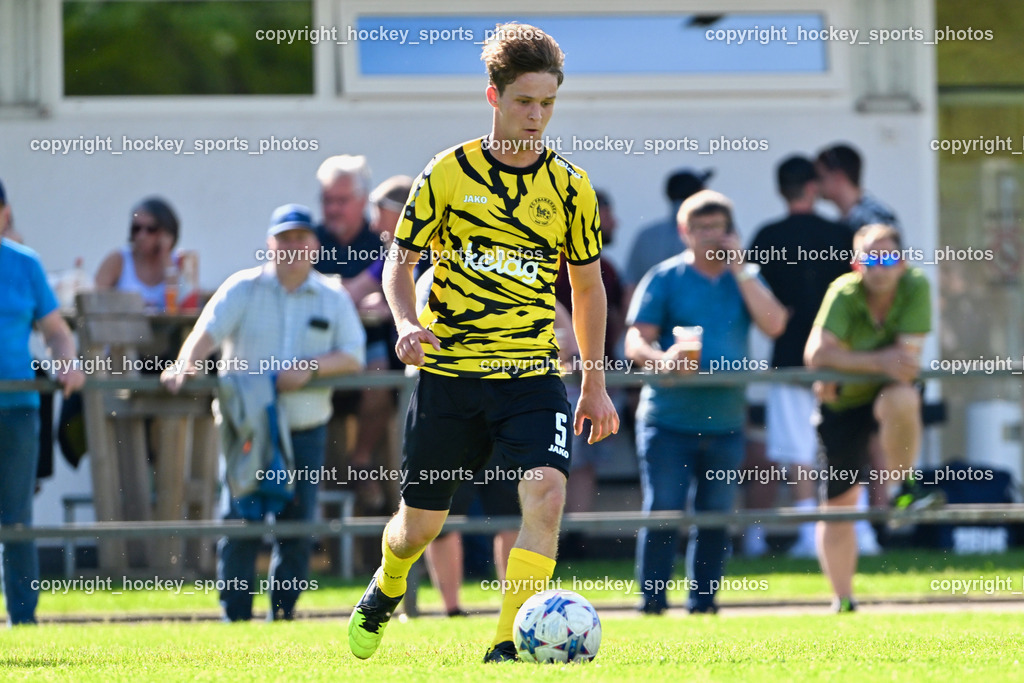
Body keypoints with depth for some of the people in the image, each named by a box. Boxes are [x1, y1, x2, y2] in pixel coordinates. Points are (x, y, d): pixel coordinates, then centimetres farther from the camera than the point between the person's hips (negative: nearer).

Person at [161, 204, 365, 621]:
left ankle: (283, 615, 12)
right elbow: (208, 331, -11)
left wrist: (310, 368, -14)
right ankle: (235, 616, -1)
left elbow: (353, 355, 4)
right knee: (239, 523, -8)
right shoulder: (243, 289, 2)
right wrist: (186, 364, -31)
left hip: (305, 430, 2)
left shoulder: (333, 297, 9)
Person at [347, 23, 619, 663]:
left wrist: (596, 385, 15)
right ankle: (387, 588, 44)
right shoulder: (450, 172, -1)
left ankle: (507, 646, -22)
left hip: (531, 373, 1)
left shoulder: (570, 188, 4)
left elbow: (588, 285, 15)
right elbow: (401, 260, 5)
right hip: (449, 370, -1)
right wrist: (407, 323, -15)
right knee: (420, 523, 8)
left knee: (547, 491, -25)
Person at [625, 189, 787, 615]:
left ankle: (703, 601, 15)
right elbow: (636, 341, -5)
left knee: (716, 516, 7)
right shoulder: (665, 278, 2)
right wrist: (663, 360, -27)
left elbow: (774, 324, -4)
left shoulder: (744, 278, 11)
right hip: (669, 417, -3)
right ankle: (653, 600, -2)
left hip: (725, 420, 3)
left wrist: (740, 271, -7)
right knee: (663, 512, -8)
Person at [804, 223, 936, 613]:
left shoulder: (915, 288, -18)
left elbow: (908, 358, -24)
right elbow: (817, 354, -31)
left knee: (902, 400, -38)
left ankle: (904, 486, -14)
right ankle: (842, 600, 19)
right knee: (839, 502, 3)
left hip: (885, 391, 0)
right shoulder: (844, 293, -21)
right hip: (841, 404, 0)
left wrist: (846, 369, -22)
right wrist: (878, 362, -34)